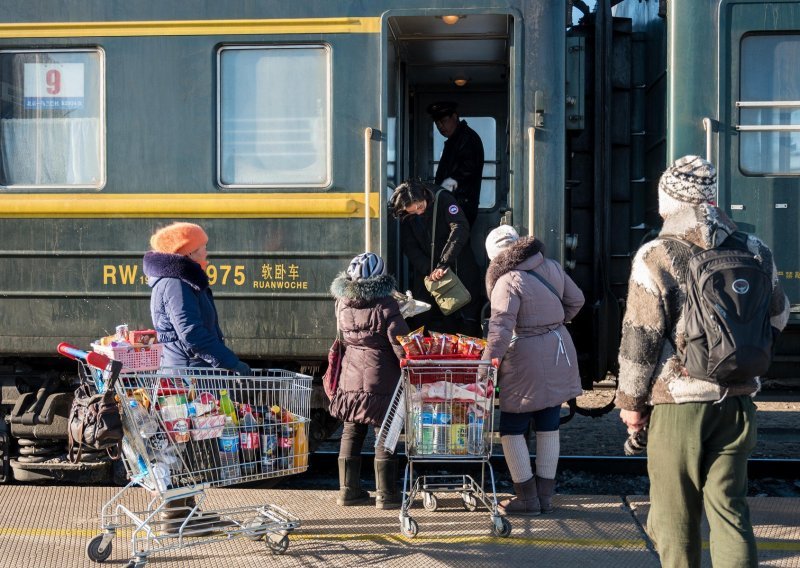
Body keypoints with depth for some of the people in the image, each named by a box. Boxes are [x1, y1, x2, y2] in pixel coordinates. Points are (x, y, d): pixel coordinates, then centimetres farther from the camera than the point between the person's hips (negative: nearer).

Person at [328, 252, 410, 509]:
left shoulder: (343, 304, 2)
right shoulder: (386, 306, -13)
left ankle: (349, 490, 20)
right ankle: (385, 494, 8)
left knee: (351, 434, 14)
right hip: (381, 380, -5)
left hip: (350, 379, 5)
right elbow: (400, 345, -13)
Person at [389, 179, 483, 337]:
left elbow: (460, 228, -24)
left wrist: (443, 264, -31)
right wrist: (429, 270, -21)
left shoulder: (443, 199, -13)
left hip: (459, 269, -3)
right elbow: (410, 248, -3)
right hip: (427, 273, 3)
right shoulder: (406, 217, 0)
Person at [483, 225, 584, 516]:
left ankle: (527, 497, 8)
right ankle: (545, 495, 21)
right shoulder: (552, 267, 6)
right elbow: (576, 300, 16)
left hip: (527, 360, -8)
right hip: (559, 354, 8)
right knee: (549, 426, 13)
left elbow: (500, 329, -24)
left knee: (511, 428, 5)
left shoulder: (508, 281, -16)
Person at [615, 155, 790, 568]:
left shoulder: (656, 257, -11)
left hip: (677, 406, -4)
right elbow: (776, 316, 18)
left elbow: (641, 338, -10)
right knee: (729, 508, 9)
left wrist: (631, 401, 0)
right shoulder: (754, 251, 3)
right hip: (736, 403, 4)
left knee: (676, 516, 9)